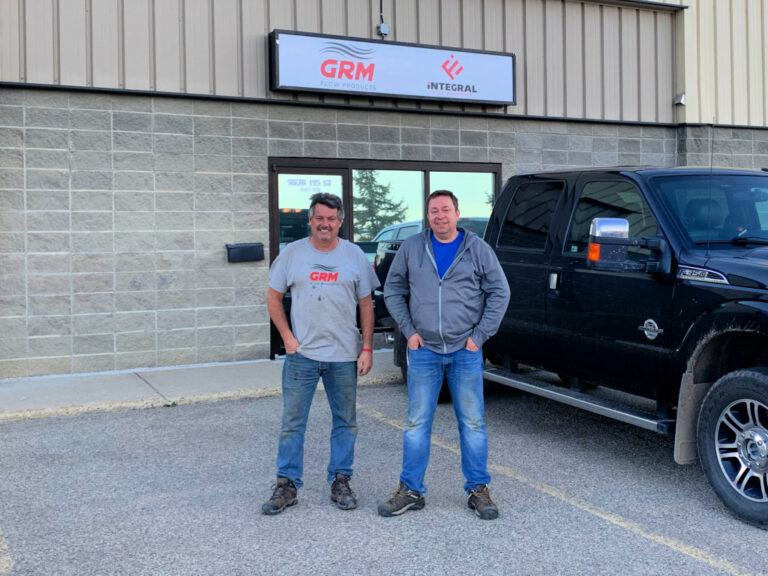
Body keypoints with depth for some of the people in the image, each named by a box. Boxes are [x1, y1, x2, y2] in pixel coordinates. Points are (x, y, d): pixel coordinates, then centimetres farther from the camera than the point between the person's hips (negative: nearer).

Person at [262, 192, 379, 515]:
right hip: (301, 355, -1)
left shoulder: (354, 256, 4)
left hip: (344, 356, 1)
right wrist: (287, 338, -3)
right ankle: (287, 485, 13)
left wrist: (367, 348, -1)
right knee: (292, 422, 3)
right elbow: (274, 298, 7)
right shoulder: (292, 253, 2)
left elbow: (366, 305, 5)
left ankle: (340, 481, 22)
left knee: (345, 422, 9)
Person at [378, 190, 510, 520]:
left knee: (473, 423, 5)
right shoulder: (411, 249, 5)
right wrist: (408, 331, 1)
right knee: (417, 424, 4)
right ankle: (411, 490, 14)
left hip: (466, 351, -1)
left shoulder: (477, 249, 1)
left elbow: (499, 292, 3)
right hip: (424, 351, 1)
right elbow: (393, 291, 11)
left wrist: (480, 334, -3)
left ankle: (478, 489, 17)